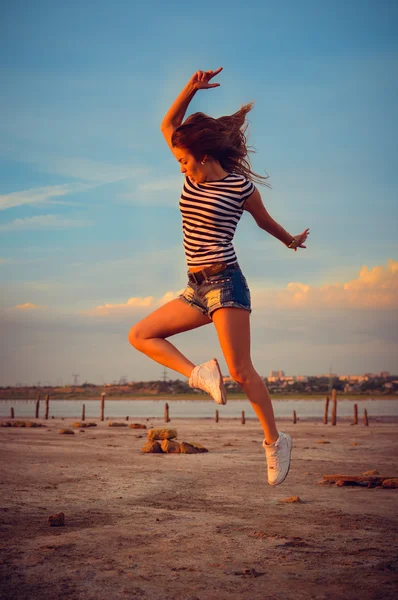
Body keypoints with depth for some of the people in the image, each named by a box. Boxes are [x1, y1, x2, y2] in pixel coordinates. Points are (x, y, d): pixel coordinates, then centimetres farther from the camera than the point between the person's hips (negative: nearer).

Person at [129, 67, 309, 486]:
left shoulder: (240, 185, -8)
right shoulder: (195, 175, 9)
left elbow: (265, 220, 12)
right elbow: (168, 125, 12)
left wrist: (291, 242, 28)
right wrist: (191, 89, 0)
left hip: (226, 283, -7)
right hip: (196, 289, 7)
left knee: (241, 371, -9)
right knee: (140, 335, -2)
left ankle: (275, 440, 6)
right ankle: (199, 374, -8)